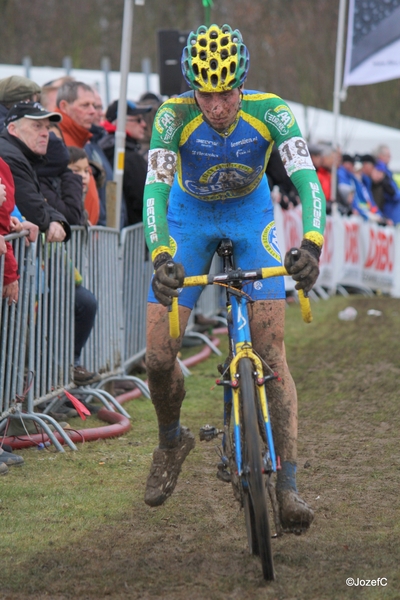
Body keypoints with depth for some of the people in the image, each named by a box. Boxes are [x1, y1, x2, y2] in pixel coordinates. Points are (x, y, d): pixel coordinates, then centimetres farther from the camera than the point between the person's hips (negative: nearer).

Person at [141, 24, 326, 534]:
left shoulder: (269, 112, -28)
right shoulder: (175, 115, -29)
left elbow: (306, 179, -37)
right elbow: (155, 189, -36)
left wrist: (311, 244, -55)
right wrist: (161, 258, -53)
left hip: (251, 215, 0)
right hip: (189, 218, 0)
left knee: (271, 353, -13)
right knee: (158, 356, -7)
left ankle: (287, 486, -14)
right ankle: (171, 441, 24)